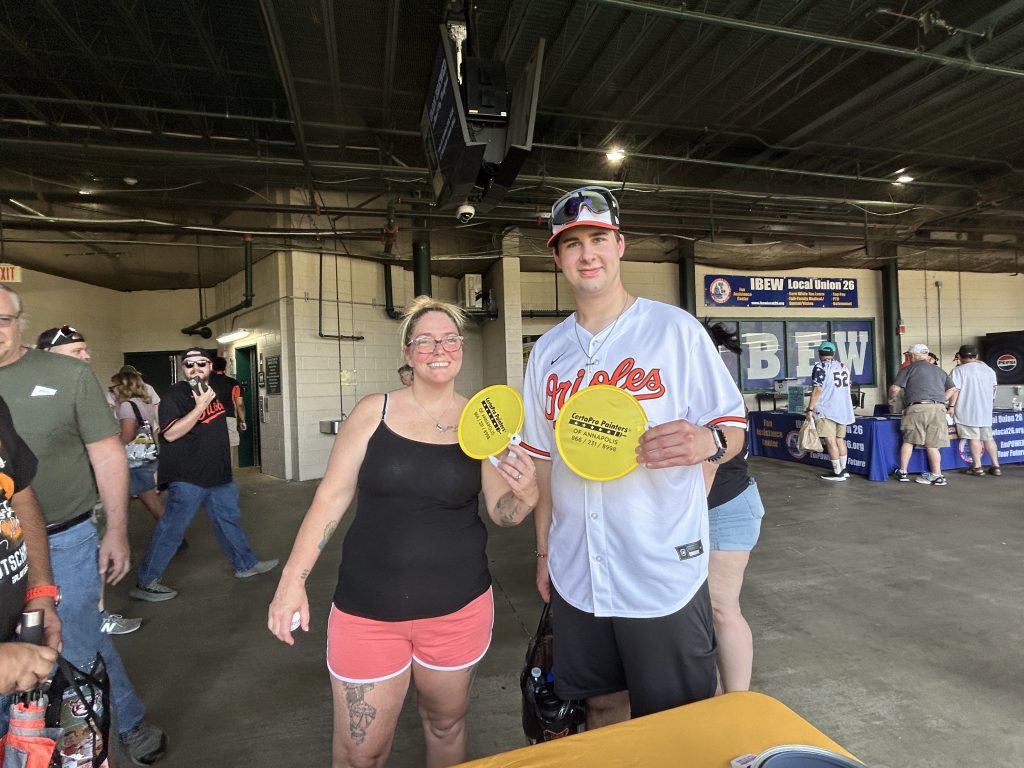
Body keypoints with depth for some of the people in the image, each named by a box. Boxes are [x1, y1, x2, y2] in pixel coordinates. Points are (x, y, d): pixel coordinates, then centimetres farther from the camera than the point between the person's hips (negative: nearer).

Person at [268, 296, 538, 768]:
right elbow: (331, 497, -2)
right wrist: (293, 580, -5)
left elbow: (502, 512, 2)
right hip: (368, 608, 0)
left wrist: (525, 496, -20)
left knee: (445, 725, 22)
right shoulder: (373, 412, -6)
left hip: (458, 607, 1)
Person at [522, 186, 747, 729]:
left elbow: (733, 425, -4)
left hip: (665, 572, -3)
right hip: (575, 576, 4)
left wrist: (708, 441, -28)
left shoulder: (675, 329, -7)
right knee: (601, 707, 21)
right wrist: (544, 549, 13)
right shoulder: (547, 351, 6)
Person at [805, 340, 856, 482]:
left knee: (830, 441, -4)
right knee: (840, 439, 16)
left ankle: (837, 473, -4)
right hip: (843, 409, 7)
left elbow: (817, 390, -16)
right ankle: (843, 469, 22)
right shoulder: (843, 366, 12)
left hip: (826, 410, -7)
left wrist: (810, 408, -13)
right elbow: (847, 386, 22)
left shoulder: (820, 367, -9)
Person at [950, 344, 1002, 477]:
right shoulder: (989, 370, 13)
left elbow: (955, 390, -14)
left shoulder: (959, 370, -9)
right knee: (988, 437, 11)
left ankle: (977, 467, -1)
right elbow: (994, 388, 23)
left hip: (968, 410, -6)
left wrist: (951, 406, -10)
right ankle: (996, 466, 13)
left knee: (974, 438, -4)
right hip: (985, 410, 6)